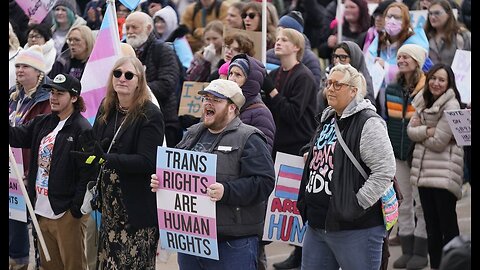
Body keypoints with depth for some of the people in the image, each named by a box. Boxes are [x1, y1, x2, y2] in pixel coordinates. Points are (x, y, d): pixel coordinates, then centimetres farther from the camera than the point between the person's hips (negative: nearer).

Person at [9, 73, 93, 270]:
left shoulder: (82, 129, -12)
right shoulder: (42, 123, 14)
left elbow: (87, 172, -15)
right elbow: (17, 136, 7)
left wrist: (77, 207, -18)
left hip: (66, 211, -8)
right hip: (42, 210, 8)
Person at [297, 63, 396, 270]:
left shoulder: (368, 123, -12)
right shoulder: (326, 120, 16)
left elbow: (384, 171, -19)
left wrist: (358, 205, -20)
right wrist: (309, 158, 15)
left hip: (355, 229, -9)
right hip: (316, 225, 9)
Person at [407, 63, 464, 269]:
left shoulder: (451, 105, -12)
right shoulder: (423, 101, 11)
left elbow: (438, 143, -16)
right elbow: (411, 130, 2)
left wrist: (420, 132, -1)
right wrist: (429, 131, -14)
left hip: (444, 172, -8)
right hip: (423, 170, 8)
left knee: (447, 224, -4)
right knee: (431, 225, 13)